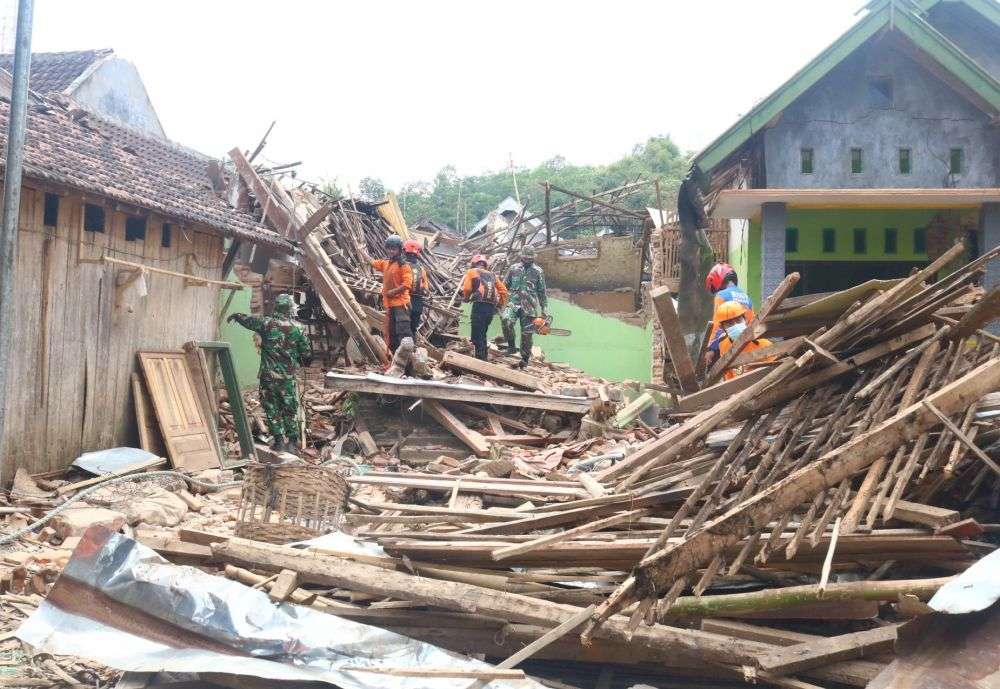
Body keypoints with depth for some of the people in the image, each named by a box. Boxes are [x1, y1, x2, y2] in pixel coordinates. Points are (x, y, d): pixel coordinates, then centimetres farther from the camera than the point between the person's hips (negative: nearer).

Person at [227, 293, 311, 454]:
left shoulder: (266, 323, -5)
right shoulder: (295, 329, -2)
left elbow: (248, 320, 14)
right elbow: (306, 355, 3)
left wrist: (235, 316, 34)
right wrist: (299, 362, 25)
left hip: (268, 375, -1)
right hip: (288, 378, 1)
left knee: (272, 409, 8)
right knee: (290, 410, 9)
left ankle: (279, 440, 4)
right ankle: (292, 442, 10)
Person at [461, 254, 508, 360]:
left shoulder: (472, 272, 9)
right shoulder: (492, 275, 23)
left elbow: (466, 288, -5)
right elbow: (503, 290, 15)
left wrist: (467, 297, 15)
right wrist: (500, 305, 22)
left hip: (479, 305, -5)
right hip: (491, 307, 6)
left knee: (477, 336, -3)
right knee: (482, 334, 18)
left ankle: (480, 358, -10)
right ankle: (484, 358, 17)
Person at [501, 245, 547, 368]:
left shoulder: (538, 272, 5)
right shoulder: (513, 269, 8)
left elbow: (542, 292, 9)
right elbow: (504, 286, 14)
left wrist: (544, 309, 6)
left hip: (529, 306, 0)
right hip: (514, 303, 0)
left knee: (526, 333, 3)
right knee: (506, 319, -29)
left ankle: (525, 358, 15)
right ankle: (511, 346, -15)